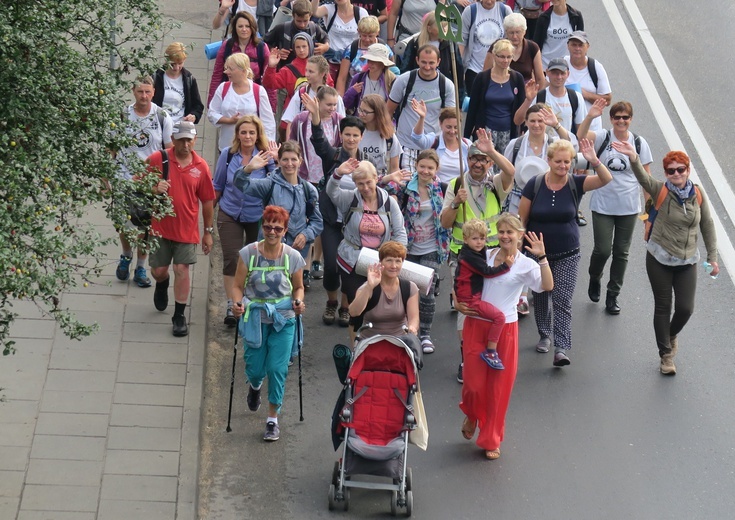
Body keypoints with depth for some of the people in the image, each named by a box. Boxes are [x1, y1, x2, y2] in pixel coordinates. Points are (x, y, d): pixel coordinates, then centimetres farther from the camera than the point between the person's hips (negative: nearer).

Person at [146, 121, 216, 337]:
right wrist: (154, 188, -22)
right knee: (158, 270, 9)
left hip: (186, 229, 0)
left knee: (182, 269, -3)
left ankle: (179, 315, 10)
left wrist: (208, 231, 8)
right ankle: (162, 285, 47)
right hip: (160, 226, 0)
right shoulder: (157, 159, -7)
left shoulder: (200, 167, -3)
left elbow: (207, 201, 5)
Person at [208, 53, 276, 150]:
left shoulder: (258, 91, -4)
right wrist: (229, 120, -10)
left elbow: (268, 122, -2)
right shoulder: (223, 88, 5)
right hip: (226, 146, 3)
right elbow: (211, 113, 6)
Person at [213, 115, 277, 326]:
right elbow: (217, 186, 7)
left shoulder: (266, 157, -12)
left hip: (257, 216, -1)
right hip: (230, 214, 1)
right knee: (231, 259, -4)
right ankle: (231, 306, 3)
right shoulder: (228, 155, -6)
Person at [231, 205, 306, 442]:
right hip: (255, 318, 0)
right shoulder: (248, 253, -8)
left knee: (277, 369, -6)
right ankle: (255, 387, 45)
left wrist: (299, 302, -11)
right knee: (255, 368, 5)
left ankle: (273, 419, 9)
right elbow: (238, 285, -2)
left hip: (283, 320, 0)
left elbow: (298, 287, 9)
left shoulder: (293, 257, -5)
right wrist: (238, 305, -20)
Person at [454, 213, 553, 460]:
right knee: (474, 383, -1)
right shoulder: (485, 256, 4)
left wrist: (542, 257, -29)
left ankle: (491, 440, 21)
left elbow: (547, 286, -21)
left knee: (499, 385, 4)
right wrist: (458, 303, 1)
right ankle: (472, 416, 35)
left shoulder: (525, 265, -4)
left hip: (504, 328, -1)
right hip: (476, 325, 1)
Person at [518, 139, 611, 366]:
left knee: (563, 300, -8)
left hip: (567, 254, -1)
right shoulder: (534, 185, -10)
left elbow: (606, 179, -25)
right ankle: (544, 335, 38)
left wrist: (594, 161, -42)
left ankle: (561, 348, -12)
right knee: (540, 297, 16)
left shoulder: (576, 184, -9)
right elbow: (521, 220, -3)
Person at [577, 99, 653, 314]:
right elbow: (581, 136, -26)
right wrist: (590, 117, -41)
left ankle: (613, 295, 24)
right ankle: (594, 279, 31)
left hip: (629, 207, 2)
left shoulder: (639, 143, -2)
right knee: (602, 250, -2)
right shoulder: (602, 138, -6)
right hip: (602, 206, -2)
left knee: (621, 252, 9)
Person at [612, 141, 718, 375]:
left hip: (687, 262, 2)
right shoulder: (661, 191, -11)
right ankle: (666, 354, 21)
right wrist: (633, 158, -52)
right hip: (659, 259, -2)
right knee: (663, 307, 6)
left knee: (685, 308, 0)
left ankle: (672, 334, 34)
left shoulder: (698, 194, -3)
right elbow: (644, 178, -31)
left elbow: (708, 226, 5)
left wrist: (712, 257, 4)